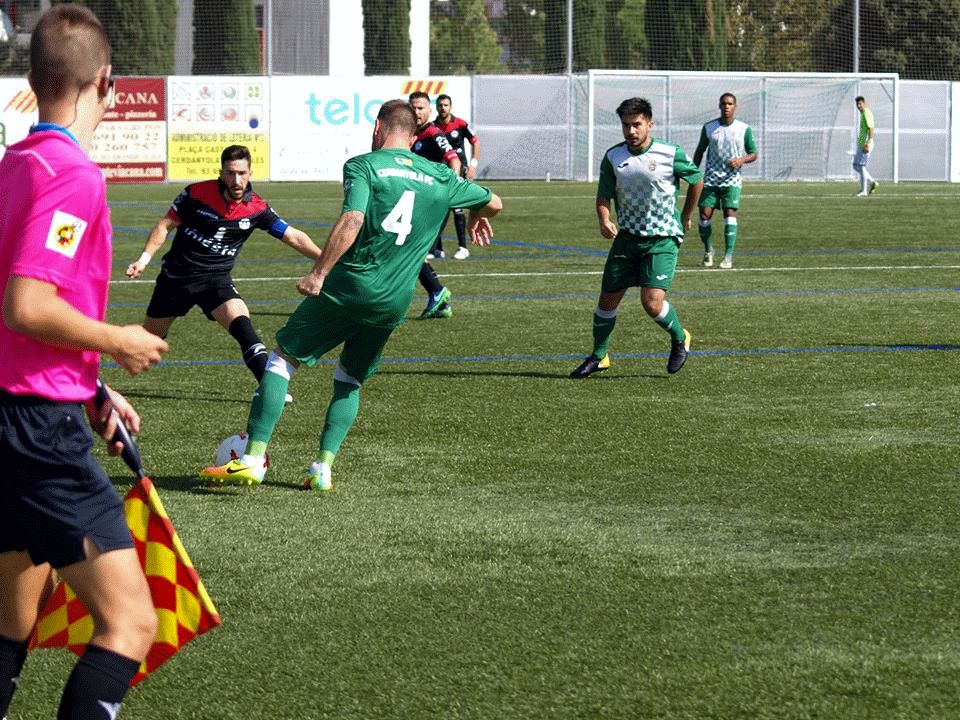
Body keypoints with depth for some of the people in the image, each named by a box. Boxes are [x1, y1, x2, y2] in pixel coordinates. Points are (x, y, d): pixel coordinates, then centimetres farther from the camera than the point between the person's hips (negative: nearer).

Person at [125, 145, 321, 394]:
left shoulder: (257, 209, -10)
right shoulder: (196, 193, -13)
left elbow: (294, 238, -7)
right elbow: (165, 225, -3)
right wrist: (144, 258, -11)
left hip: (216, 279, 0)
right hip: (176, 275, 0)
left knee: (241, 324, -26)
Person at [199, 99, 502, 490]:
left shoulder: (363, 165, -3)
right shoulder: (440, 178, 12)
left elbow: (352, 221, -19)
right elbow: (493, 203, 25)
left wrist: (318, 273, -18)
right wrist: (477, 218, 48)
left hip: (349, 285, -4)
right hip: (395, 302, 5)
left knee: (282, 359, 7)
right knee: (349, 381, 21)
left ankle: (253, 459, -1)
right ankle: (323, 468, 8)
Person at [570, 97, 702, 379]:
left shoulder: (671, 155, -10)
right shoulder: (613, 157, -1)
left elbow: (696, 180, 7)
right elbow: (604, 195, 5)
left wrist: (686, 217, 15)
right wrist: (604, 220, -16)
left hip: (662, 239, -4)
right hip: (627, 237, 4)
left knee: (652, 302, -16)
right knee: (608, 300, 4)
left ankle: (679, 338, 14)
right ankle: (598, 356, 24)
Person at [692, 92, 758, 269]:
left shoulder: (744, 129, 2)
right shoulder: (708, 128, 5)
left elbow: (753, 153, 8)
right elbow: (699, 151, 14)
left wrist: (742, 160, -13)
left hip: (732, 180, -1)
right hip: (710, 179, 1)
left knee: (730, 214, -13)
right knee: (705, 214, -5)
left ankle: (728, 257, -12)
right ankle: (708, 251, 18)